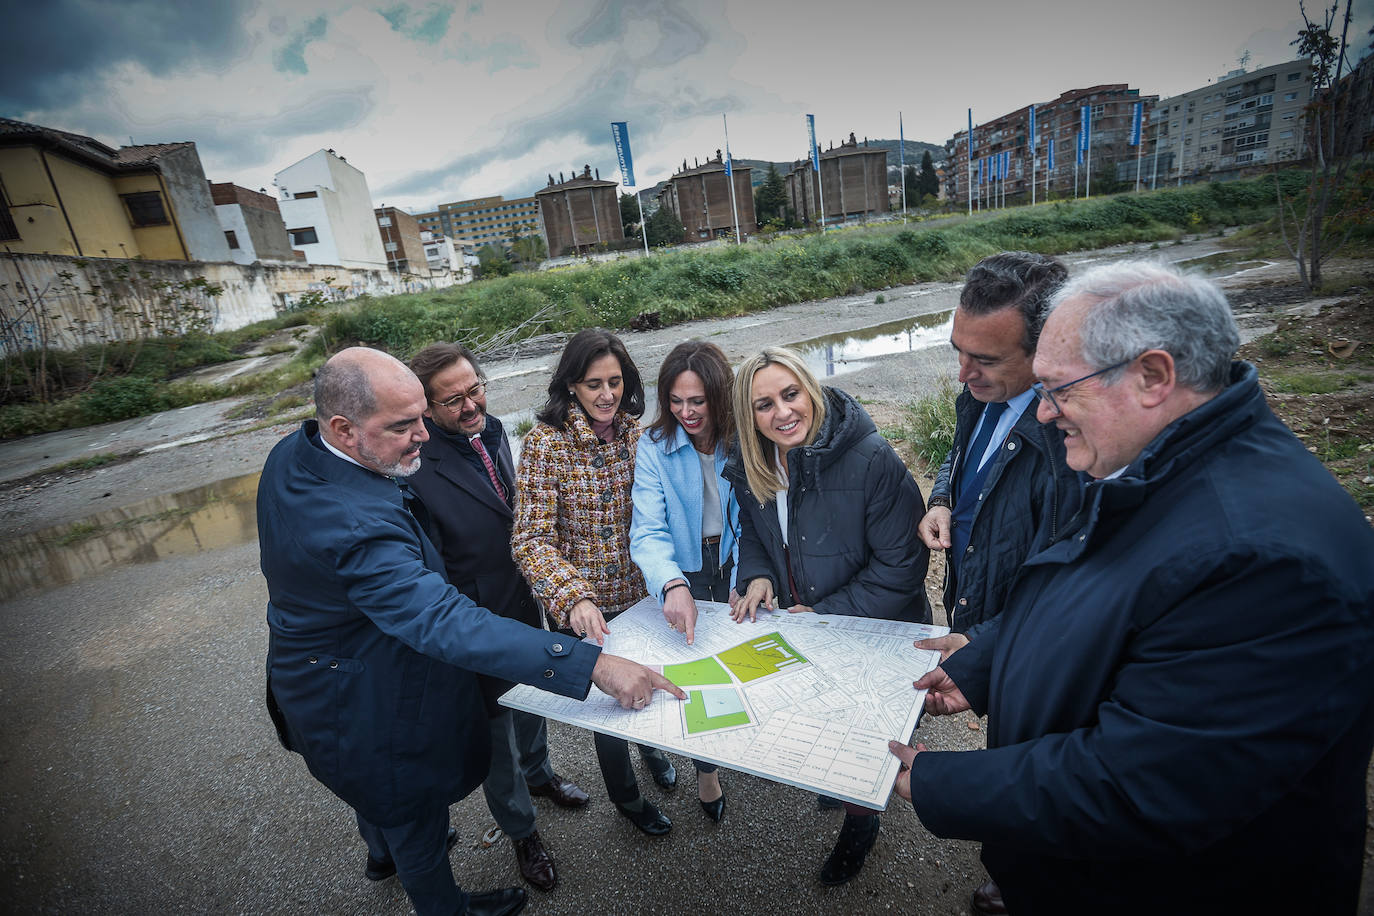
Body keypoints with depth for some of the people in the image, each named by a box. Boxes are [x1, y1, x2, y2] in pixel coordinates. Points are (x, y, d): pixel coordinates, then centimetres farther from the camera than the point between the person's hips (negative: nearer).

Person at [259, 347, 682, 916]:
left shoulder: (291, 452, -12)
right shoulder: (357, 524, -43)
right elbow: (447, 625, -50)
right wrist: (595, 666, -52)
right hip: (365, 704, -9)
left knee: (379, 787, 37)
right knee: (415, 808, 20)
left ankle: (382, 851, 68)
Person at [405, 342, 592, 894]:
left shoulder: (491, 431, -4)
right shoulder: (416, 469, -28)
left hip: (525, 607, 7)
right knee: (497, 736, 19)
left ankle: (538, 773, 61)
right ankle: (521, 832, 47)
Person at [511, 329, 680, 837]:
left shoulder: (636, 431, -6)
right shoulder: (546, 443, -20)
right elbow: (531, 539, -23)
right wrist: (573, 599, -36)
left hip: (642, 592, 4)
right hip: (586, 605, -4)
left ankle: (651, 744, 61)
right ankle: (626, 796, 46)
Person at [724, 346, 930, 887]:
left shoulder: (871, 460, -28)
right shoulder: (751, 467, -9)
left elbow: (900, 564, -23)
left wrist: (829, 613, -21)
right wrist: (756, 575, -12)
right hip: (801, 630, 5)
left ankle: (859, 824, 47)